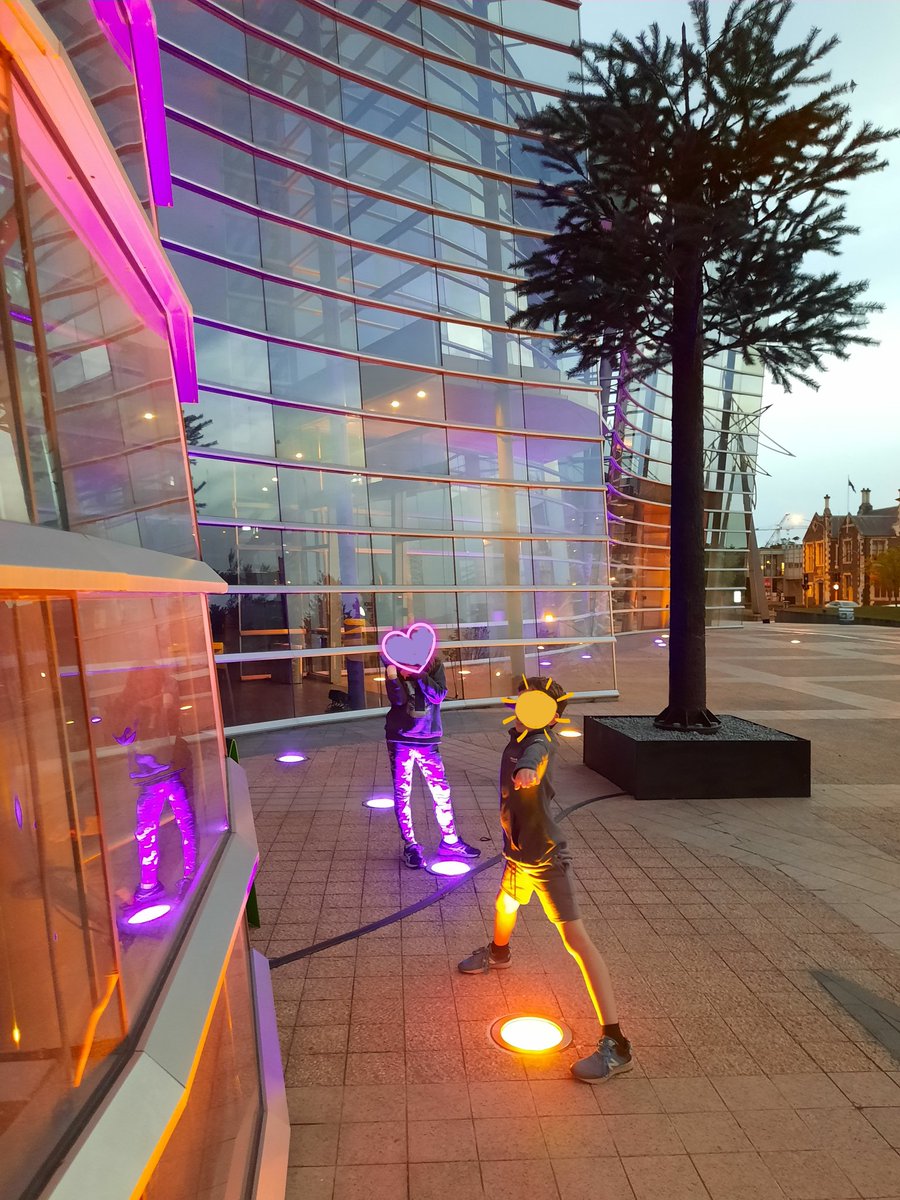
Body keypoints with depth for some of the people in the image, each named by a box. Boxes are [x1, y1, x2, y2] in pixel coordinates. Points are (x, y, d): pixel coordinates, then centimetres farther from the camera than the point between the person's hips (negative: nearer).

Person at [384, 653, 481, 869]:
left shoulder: (435, 665, -2)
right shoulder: (396, 666, -6)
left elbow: (438, 696, -14)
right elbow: (398, 699, -17)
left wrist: (420, 675, -25)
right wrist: (392, 678, -34)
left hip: (428, 739, 2)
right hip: (400, 739, -1)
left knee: (442, 791, 8)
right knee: (402, 794, 5)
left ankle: (450, 841, 24)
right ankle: (410, 845, 20)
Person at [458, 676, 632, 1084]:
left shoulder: (539, 743, -26)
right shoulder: (516, 738, -2)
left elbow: (533, 753, -51)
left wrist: (526, 768, -66)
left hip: (547, 860, -9)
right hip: (518, 856, 9)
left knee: (576, 940, -9)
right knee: (505, 905, 33)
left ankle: (615, 1044, -3)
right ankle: (498, 953, 66)